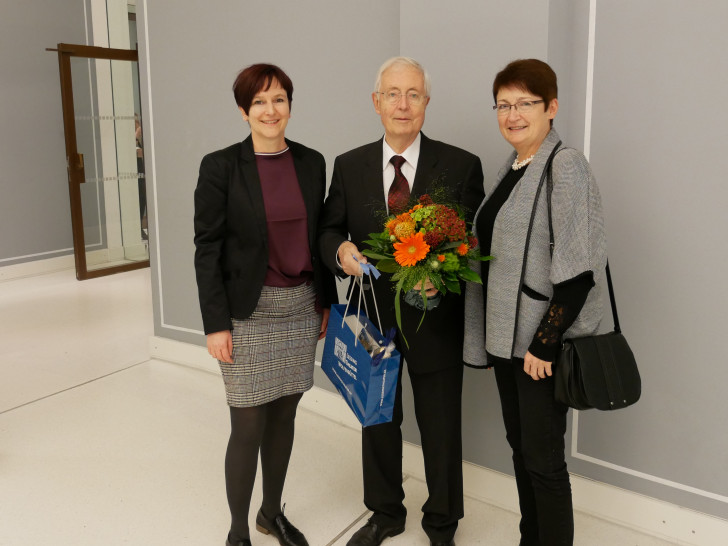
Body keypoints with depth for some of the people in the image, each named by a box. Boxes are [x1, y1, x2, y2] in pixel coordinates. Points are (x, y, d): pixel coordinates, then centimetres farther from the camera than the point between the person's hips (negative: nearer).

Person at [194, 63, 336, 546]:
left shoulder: (311, 162, 5)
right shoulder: (221, 166, -8)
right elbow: (207, 249, -8)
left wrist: (327, 301, 11)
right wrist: (217, 324, -10)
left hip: (301, 308, 4)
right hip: (249, 312, -4)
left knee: (284, 416, 15)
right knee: (248, 427, 2)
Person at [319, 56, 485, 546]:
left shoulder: (461, 166, -7)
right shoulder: (349, 166, 1)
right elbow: (328, 229, 5)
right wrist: (341, 249, -18)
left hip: (434, 319, -2)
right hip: (372, 317, 3)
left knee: (441, 429, 13)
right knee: (378, 422, 20)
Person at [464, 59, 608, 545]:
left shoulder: (566, 166, -14)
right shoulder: (511, 167, 10)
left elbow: (578, 268, -19)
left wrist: (544, 344, -19)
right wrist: (492, 331, 8)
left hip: (543, 343, -8)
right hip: (506, 335, 8)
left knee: (543, 459, 4)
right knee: (520, 446, 18)